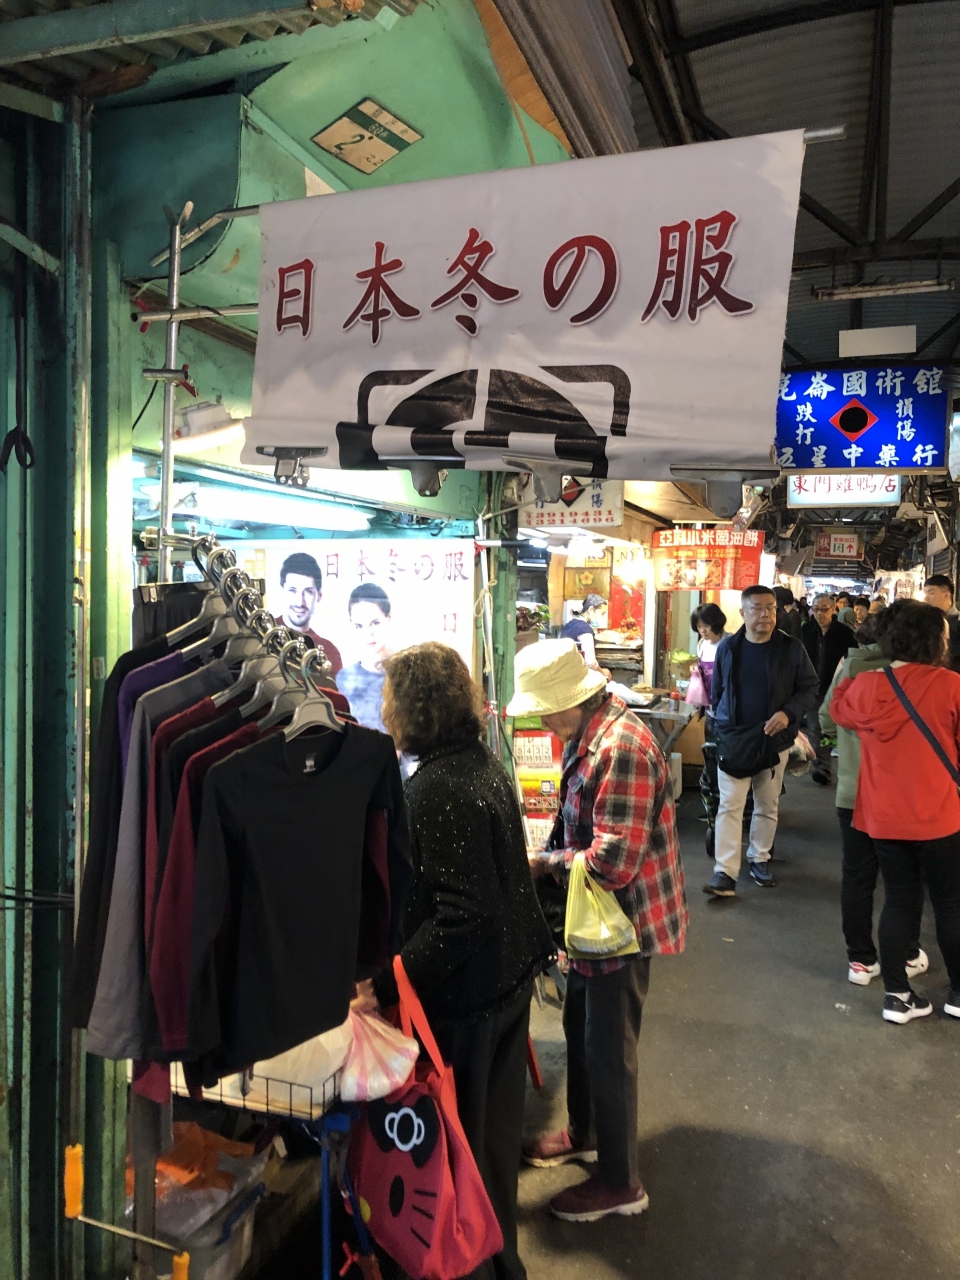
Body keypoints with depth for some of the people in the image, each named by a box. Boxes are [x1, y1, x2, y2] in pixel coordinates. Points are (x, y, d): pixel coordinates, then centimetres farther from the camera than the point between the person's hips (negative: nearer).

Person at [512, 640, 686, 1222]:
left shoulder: (622, 747, -29)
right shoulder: (592, 734, 2)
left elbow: (613, 861, -31)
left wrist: (544, 862, -17)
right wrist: (551, 856, -1)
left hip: (625, 921, -9)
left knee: (609, 1050, 7)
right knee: (580, 1026, 24)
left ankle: (620, 1183, 29)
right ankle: (585, 1134, 48)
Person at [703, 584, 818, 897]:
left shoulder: (791, 648, -5)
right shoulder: (728, 648, 0)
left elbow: (809, 687, -2)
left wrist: (788, 712, -18)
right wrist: (721, 724, 7)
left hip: (774, 741, 0)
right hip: (733, 739, 0)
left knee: (768, 806, 14)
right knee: (729, 806, -5)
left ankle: (759, 858, 32)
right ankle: (725, 872, -5)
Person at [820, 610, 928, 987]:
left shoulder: (848, 668, -3)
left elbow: (827, 722, 7)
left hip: (853, 793, 2)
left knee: (856, 878, 10)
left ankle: (860, 960, 17)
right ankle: (906, 956, 28)